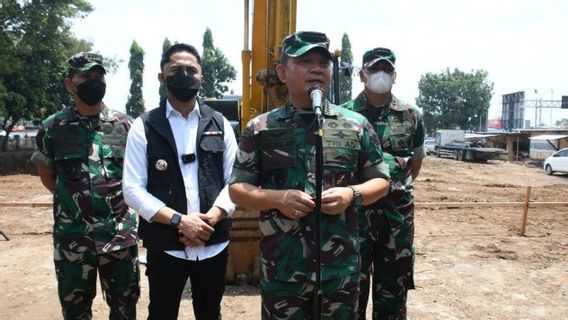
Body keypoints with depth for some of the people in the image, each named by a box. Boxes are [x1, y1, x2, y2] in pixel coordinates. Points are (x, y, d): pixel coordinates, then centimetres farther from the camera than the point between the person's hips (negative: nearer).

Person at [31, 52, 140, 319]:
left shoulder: (125, 125, 0)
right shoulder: (53, 127, -2)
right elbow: (46, 174, 11)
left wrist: (118, 198, 6)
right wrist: (74, 198, 5)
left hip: (120, 234, 1)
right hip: (72, 237, 0)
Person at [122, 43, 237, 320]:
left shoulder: (220, 124, 5)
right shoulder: (144, 127, -2)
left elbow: (235, 180, 3)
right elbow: (133, 189, -7)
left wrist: (213, 217, -14)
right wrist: (179, 220, -17)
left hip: (214, 243, 2)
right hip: (165, 245, -2)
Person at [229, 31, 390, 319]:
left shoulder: (356, 125, 2)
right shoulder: (260, 128, -1)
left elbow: (381, 181, 8)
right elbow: (237, 189, 1)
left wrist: (352, 194, -13)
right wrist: (278, 198, -17)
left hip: (341, 268, 1)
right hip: (282, 268, -1)